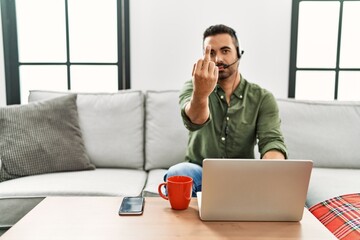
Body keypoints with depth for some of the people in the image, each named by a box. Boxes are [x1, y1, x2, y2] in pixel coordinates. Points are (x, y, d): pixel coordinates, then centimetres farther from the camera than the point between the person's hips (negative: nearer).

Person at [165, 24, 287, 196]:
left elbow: (272, 141, -14)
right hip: (200, 172, 0)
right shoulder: (193, 88, -3)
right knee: (177, 173, -33)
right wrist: (200, 94, -51)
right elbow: (195, 120, -26)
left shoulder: (262, 98, -1)